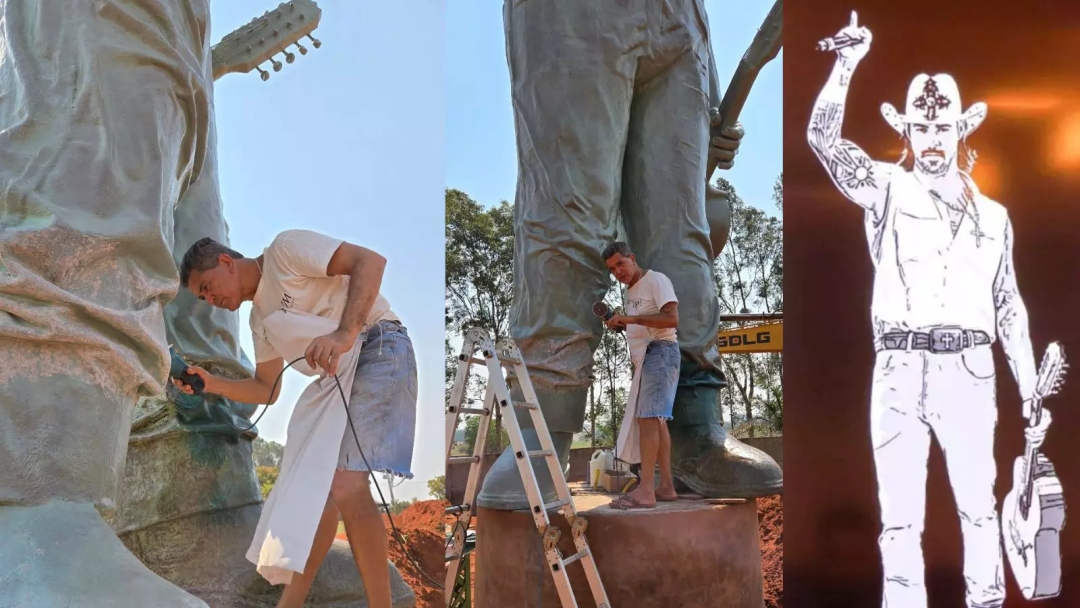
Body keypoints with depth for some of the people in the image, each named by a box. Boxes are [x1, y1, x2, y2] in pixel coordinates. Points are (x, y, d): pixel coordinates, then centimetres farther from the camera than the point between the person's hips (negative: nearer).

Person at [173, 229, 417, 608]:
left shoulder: (284, 248, -7)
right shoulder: (260, 316, 19)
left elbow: (370, 260, -19)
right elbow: (266, 391, 20)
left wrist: (345, 334, -30)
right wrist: (211, 383, 4)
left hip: (380, 348, -10)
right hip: (337, 375, 10)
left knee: (346, 486, -20)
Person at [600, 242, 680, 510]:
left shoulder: (656, 280, -8)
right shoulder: (631, 290, 20)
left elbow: (671, 319, -20)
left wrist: (632, 318, -23)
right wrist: (619, 323, 9)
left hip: (660, 352, -10)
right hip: (644, 356, 10)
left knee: (648, 417, -17)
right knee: (656, 419, 7)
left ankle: (645, 491, -22)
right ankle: (666, 486, 9)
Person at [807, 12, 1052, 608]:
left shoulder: (993, 216, 15)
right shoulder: (886, 189, 8)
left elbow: (1010, 309, 16)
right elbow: (824, 138, -7)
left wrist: (1031, 394, 13)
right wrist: (847, 64, -15)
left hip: (967, 370, 2)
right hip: (899, 370, -2)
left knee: (979, 505, 5)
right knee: (900, 517, 2)